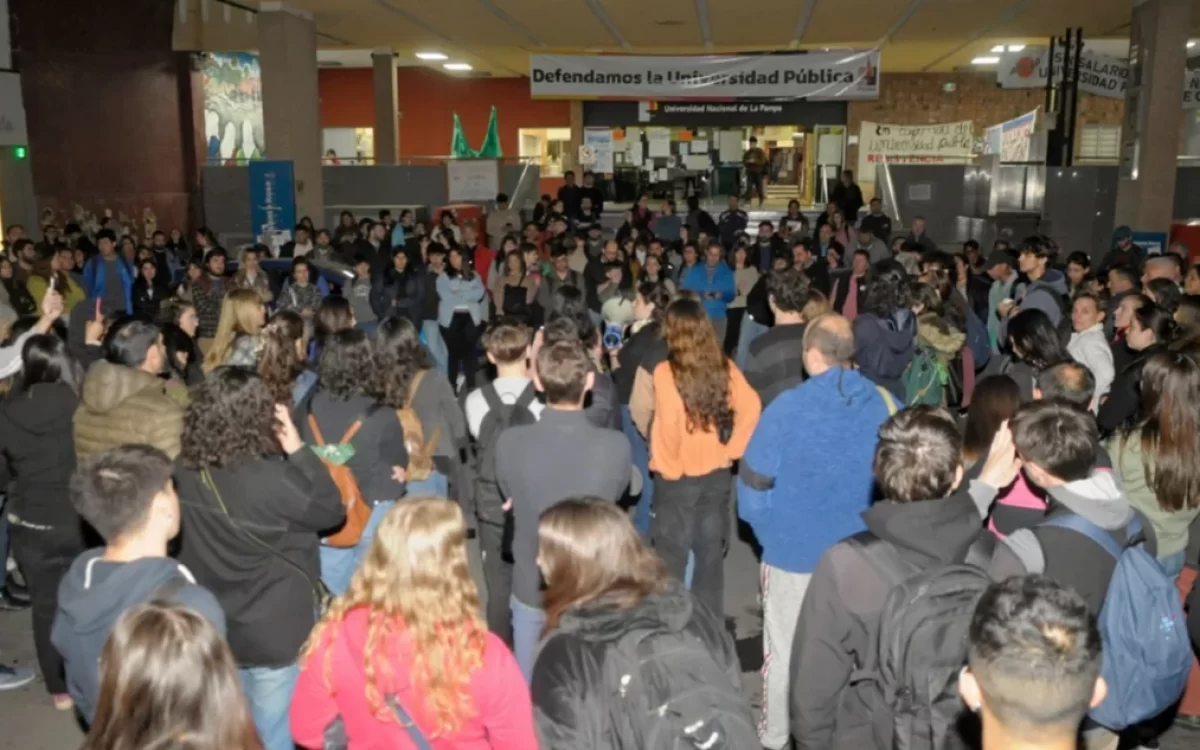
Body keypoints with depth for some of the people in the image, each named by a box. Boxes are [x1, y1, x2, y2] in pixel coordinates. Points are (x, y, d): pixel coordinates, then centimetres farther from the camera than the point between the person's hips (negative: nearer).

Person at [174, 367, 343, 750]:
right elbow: (332, 511, -15)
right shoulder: (271, 479, -29)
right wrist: (298, 450, -16)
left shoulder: (186, 471, -10)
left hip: (213, 627, 6)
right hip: (275, 630, -6)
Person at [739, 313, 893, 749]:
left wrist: (766, 530, 5)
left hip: (795, 550, -3)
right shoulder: (885, 405, -9)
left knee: (784, 649, 15)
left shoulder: (787, 408, -19)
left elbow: (753, 484, -13)